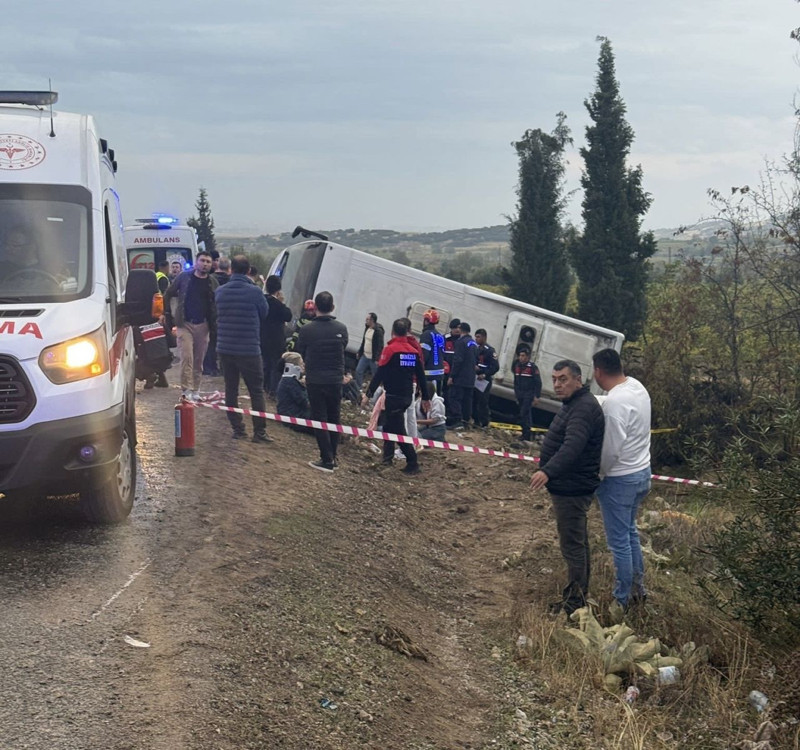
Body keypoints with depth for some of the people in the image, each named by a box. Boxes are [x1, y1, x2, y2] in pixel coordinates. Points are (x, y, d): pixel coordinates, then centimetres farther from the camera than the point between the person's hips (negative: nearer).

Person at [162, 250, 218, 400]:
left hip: (203, 325, 3)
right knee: (186, 357, -12)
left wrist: (214, 325, -2)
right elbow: (168, 295, 7)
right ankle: (187, 390, -12)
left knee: (199, 360, 7)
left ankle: (195, 390, 17)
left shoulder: (212, 282, 7)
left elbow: (217, 304, 9)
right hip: (185, 324, -2)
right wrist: (167, 314, 2)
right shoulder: (184, 277, 1)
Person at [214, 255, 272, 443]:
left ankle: (237, 429, 16)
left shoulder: (219, 291, 1)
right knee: (257, 391, 4)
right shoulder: (254, 292, -12)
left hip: (225, 348, 4)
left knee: (231, 389, 13)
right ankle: (259, 431, 2)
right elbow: (264, 315, 3)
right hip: (249, 349, -4)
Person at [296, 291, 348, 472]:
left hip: (315, 380, -2)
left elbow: (299, 353, 0)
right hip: (336, 380, 3)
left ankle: (327, 459, 1)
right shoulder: (342, 329, -6)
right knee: (334, 418, 15)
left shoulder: (307, 329, -13)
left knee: (320, 419, 4)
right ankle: (332, 456, 21)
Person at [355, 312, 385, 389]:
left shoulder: (378, 331, -18)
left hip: (373, 358, -8)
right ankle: (359, 389, 11)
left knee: (374, 376, 1)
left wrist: (377, 359, -24)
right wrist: (359, 352, 19)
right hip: (365, 356, 8)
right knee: (358, 371, 4)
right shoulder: (367, 328, 9)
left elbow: (380, 346, -20)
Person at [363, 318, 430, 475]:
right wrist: (425, 398, 18)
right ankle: (387, 457, 24)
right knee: (389, 425, 22)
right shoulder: (414, 351, 5)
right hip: (407, 396, 7)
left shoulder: (390, 349, -12)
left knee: (398, 430, -3)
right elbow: (421, 376, 10)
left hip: (394, 397, -7)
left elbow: (379, 374, -16)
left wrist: (368, 394, -12)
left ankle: (413, 464, -7)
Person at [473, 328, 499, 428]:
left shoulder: (490, 350, -10)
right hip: (474, 379, 7)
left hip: (484, 380, -7)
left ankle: (484, 424, -1)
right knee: (473, 401, 7)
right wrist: (474, 366, -5)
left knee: (483, 402, -7)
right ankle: (476, 421, 16)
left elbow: (495, 366, -14)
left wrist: (485, 375, -18)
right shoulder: (476, 349, 12)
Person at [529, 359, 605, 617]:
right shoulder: (574, 403, 13)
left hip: (573, 489, -12)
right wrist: (549, 471, 28)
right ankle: (580, 591, 33)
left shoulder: (584, 408, -23)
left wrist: (548, 471, -49)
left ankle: (575, 601, 4)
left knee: (573, 544, -4)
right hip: (567, 486, 12)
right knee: (578, 542, 21)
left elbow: (572, 446, -37)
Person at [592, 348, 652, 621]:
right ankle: (638, 587, 36)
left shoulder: (615, 402, -27)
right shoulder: (638, 387, 2)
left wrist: (597, 474, -8)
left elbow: (611, 450, -24)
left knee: (619, 542, 3)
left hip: (620, 479, -9)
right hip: (642, 471, 9)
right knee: (630, 532, 24)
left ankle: (621, 602, 14)